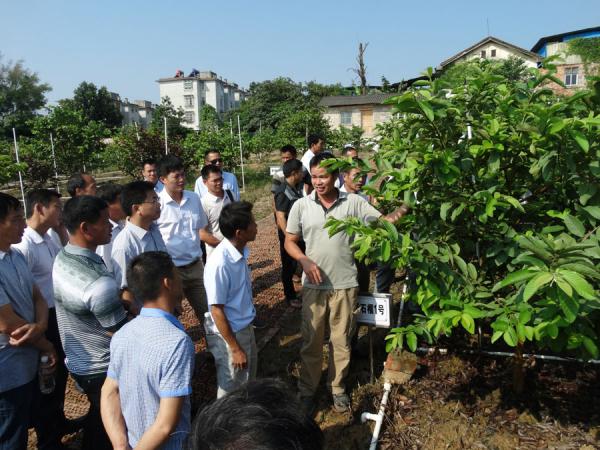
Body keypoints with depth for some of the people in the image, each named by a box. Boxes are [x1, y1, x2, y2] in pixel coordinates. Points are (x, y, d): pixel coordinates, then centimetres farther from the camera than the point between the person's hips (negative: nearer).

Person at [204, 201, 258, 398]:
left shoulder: (241, 251, -4)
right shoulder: (220, 263, -29)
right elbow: (217, 310, -22)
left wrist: (247, 330, 18)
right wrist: (235, 349, -16)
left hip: (245, 328, 8)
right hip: (228, 334, -8)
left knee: (248, 384, 25)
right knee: (231, 391, 13)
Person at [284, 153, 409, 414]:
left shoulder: (353, 203, -4)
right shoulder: (301, 206, -2)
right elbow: (289, 242, 3)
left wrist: (405, 206, -25)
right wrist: (305, 260, -15)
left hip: (345, 285, 0)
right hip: (314, 286, 0)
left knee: (341, 340, 14)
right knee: (311, 341, 12)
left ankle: (337, 387, 35)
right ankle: (307, 390, 31)